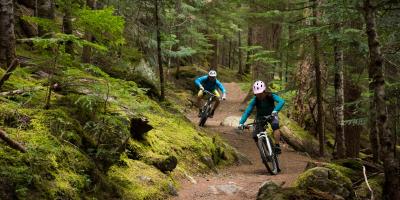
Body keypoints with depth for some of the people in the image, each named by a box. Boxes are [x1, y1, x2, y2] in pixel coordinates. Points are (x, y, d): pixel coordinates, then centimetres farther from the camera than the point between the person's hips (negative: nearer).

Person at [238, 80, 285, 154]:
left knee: (275, 125, -34)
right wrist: (241, 123, -42)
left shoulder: (271, 96, -27)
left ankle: (277, 146, -25)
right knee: (256, 136, -11)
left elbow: (281, 101, -43)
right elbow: (247, 111, -29)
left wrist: (275, 111, -60)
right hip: (260, 117, 2)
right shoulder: (255, 100, -23)